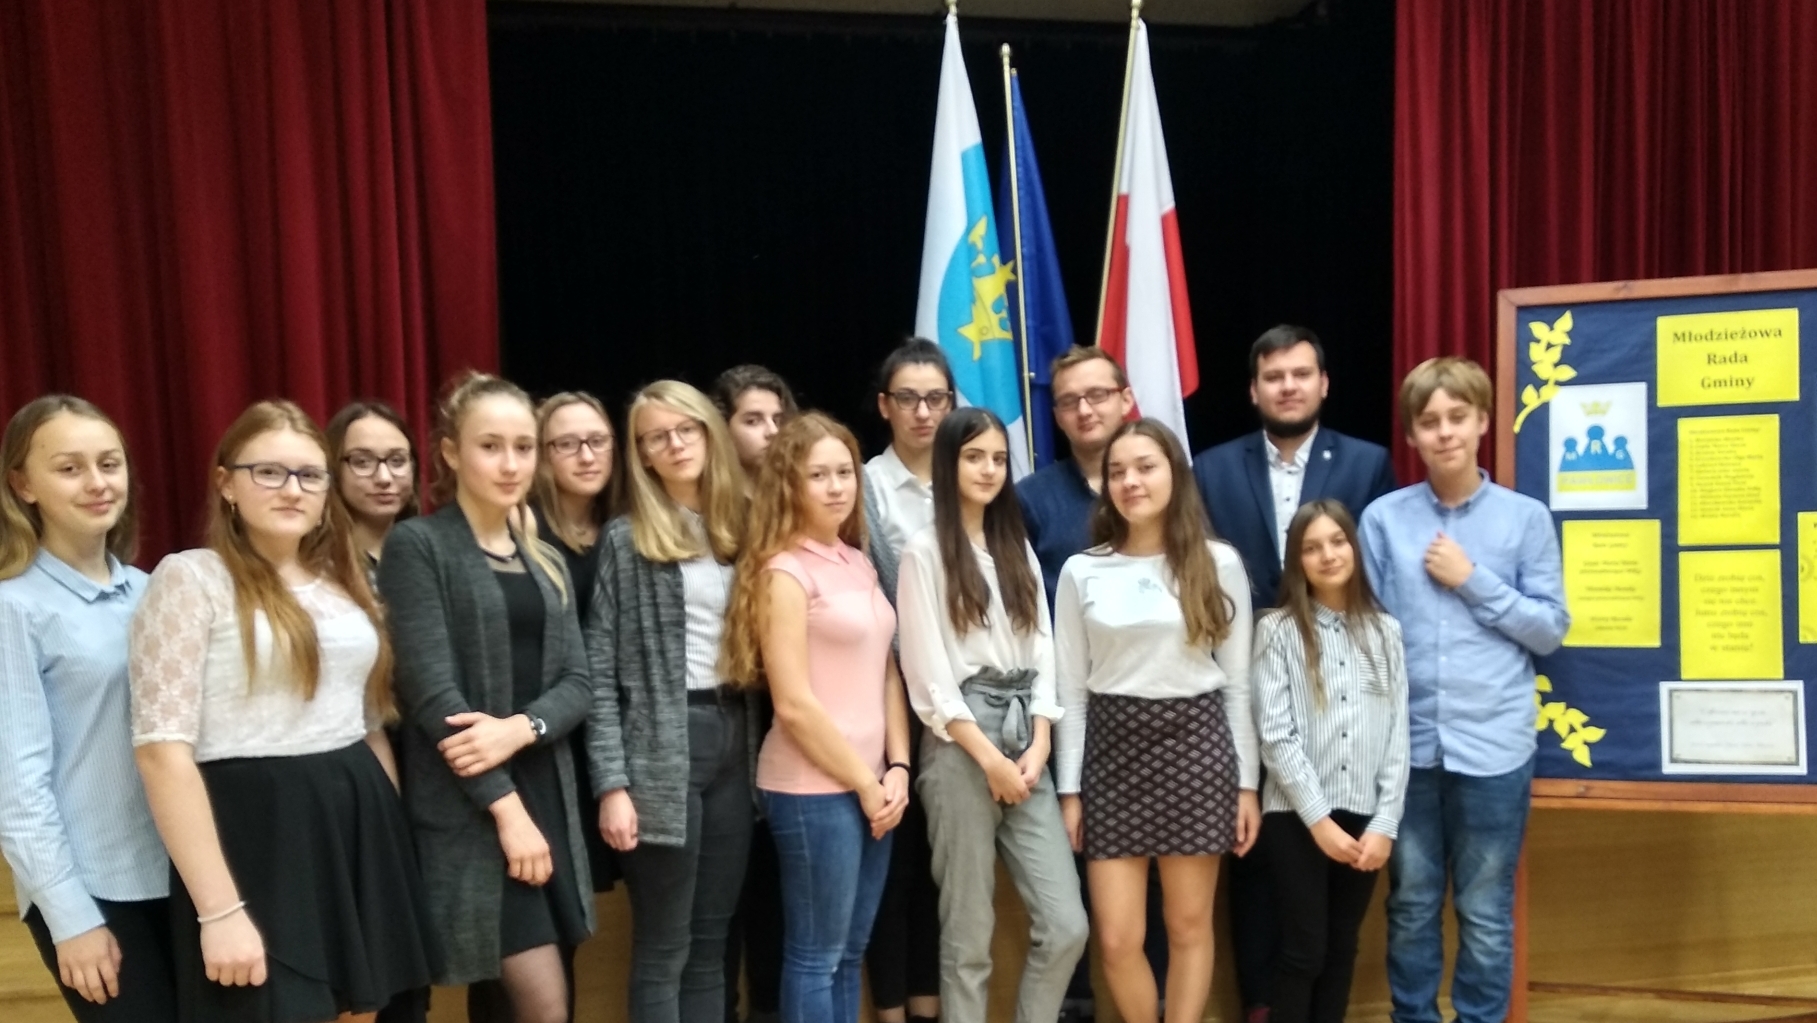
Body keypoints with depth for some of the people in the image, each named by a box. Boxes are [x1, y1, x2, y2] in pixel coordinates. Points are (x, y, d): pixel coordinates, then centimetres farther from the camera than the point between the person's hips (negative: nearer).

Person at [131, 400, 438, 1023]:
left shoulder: (342, 581, 12)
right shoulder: (190, 579, -7)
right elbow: (162, 750, -13)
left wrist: (397, 837, 14)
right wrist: (219, 910, -17)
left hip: (357, 827, 6)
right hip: (256, 832, -6)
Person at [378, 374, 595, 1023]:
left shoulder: (546, 560, 13)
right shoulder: (416, 545, -7)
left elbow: (579, 682, 6)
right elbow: (431, 691, -14)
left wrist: (519, 729, -15)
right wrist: (505, 805, -16)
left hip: (546, 793, 6)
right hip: (467, 810, -6)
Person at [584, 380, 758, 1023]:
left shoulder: (738, 529, 11)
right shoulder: (625, 540, -3)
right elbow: (599, 670, -7)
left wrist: (754, 742, 3)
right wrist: (612, 784, -13)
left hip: (735, 740, 5)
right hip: (663, 746, -5)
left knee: (710, 945, 13)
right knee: (663, 951, 3)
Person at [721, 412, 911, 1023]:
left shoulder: (858, 563, 10)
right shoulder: (784, 572, -11)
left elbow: (887, 674, 12)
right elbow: (794, 704, -16)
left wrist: (896, 768, 0)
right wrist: (865, 784, -9)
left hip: (872, 784, 7)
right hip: (813, 789, -7)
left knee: (850, 951, 16)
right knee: (815, 955, 5)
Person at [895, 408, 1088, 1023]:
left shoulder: (1017, 547, 14)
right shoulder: (925, 550, -3)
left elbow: (1042, 650, 9)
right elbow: (927, 671, -8)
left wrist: (1038, 747, -3)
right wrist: (989, 757, -11)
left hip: (1025, 742, 5)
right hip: (960, 747, -5)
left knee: (1066, 926, 1)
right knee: (969, 935, 4)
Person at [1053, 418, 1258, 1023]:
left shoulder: (1219, 564, 1)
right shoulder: (1082, 572, 3)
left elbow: (1238, 682, 4)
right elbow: (1071, 690, 5)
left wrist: (1247, 784, 2)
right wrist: (1069, 790, 2)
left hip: (1195, 745, 0)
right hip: (1113, 749, 1)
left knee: (1189, 925, 8)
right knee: (1116, 939, 1)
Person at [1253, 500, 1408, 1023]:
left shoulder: (1385, 631, 8)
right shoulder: (1277, 630, -3)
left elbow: (1398, 734, 4)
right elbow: (1276, 737, -8)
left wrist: (1385, 824, -4)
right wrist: (1319, 819, -12)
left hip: (1364, 817, 3)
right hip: (1296, 818, -3)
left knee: (1342, 950, 11)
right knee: (1304, 951, 1)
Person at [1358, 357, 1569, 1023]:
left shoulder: (1526, 518, -1)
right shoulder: (1382, 518, 0)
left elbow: (1550, 630, -2)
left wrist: (1474, 581, -12)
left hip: (1493, 745, -1)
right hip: (1404, 743, 1)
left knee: (1486, 912, 10)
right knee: (1411, 905, 14)